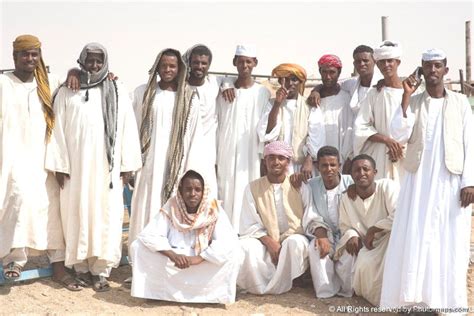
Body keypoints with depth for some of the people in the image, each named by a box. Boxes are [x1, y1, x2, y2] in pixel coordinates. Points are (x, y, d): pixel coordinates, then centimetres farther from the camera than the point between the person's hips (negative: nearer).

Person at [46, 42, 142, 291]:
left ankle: (101, 270, 6)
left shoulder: (118, 93, 5)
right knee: (77, 214, 4)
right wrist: (59, 165, -4)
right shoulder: (66, 93, 4)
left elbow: (128, 129, 3)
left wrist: (127, 165, -1)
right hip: (75, 165, 0)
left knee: (106, 215, -1)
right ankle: (81, 268, 14)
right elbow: (57, 129, 2)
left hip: (107, 166, 0)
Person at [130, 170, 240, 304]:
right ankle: (161, 290, -12)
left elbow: (229, 242, -23)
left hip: (204, 265, -1)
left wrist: (197, 258, -32)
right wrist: (172, 255, -31)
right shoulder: (171, 207, -9)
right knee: (138, 246, -20)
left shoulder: (214, 209, -13)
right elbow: (148, 234, -16)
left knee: (232, 253, -29)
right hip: (171, 263, 2)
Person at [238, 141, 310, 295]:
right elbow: (250, 226, -1)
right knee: (245, 246, -31)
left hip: (293, 238, 0)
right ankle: (261, 286, -9)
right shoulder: (253, 188, 3)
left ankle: (278, 287, -15)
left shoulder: (300, 187, 2)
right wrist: (269, 241, -19)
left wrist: (282, 241, -17)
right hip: (263, 240, 1)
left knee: (296, 242, -35)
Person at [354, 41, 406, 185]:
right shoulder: (374, 94, 6)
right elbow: (361, 127, 0)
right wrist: (386, 139, -12)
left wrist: (402, 147, -11)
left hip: (406, 156, 0)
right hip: (379, 157, 0)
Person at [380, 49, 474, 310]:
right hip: (419, 180, 1)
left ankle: (447, 299, 13)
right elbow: (400, 136, -7)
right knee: (415, 238, -1)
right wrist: (406, 97, -11)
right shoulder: (413, 102, 7)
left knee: (450, 240, 3)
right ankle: (414, 298, 7)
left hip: (451, 181, 0)